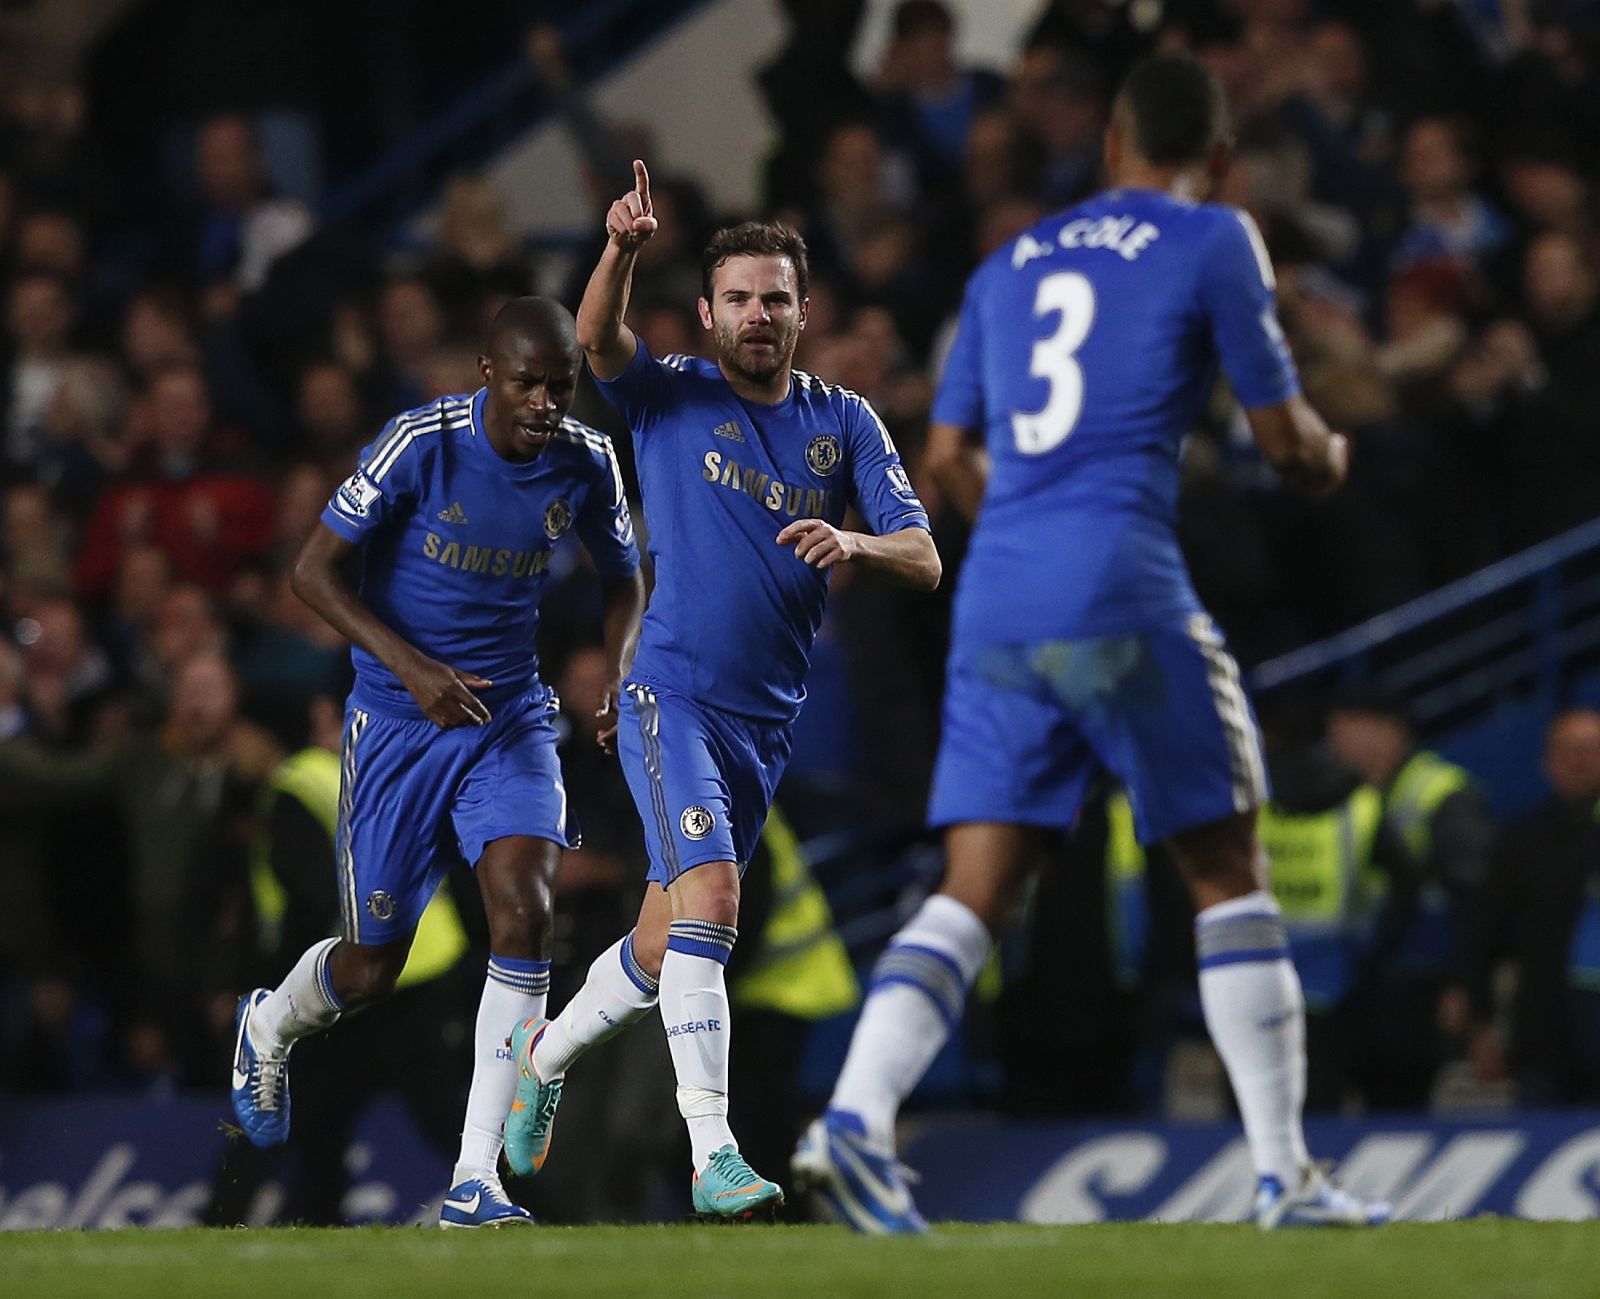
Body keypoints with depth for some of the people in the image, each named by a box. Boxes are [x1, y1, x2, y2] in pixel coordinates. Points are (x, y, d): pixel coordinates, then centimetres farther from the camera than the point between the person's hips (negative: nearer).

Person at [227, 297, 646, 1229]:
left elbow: (624, 577, 15)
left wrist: (619, 671, -5)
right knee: (373, 967, 4)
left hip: (510, 716, 2)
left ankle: (476, 1178, -18)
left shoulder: (587, 463, -4)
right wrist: (412, 667, -25)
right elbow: (315, 570, -13)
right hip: (398, 722, -2)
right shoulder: (423, 444, -17)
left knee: (526, 908, -22)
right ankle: (270, 1025, 44)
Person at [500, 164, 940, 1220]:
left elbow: (924, 561, -2)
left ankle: (545, 1053, 43)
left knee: (668, 943, 16)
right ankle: (714, 1156, -27)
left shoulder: (844, 422, 6)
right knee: (710, 899, -24)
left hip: (770, 720, 5)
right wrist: (622, 250, -43)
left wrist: (855, 544, -24)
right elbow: (597, 340, -24)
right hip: (674, 696, -5)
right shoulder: (670, 397, -2)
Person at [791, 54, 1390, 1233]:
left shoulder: (1011, 265, 20)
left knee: (975, 897, 3)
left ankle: (856, 1119, -17)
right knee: (1229, 873, 7)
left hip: (996, 596, 5)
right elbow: (1287, 442, 5)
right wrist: (1330, 458, 28)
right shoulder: (1213, 243, 4)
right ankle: (1285, 1174, 5)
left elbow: (949, 459, 21)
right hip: (1121, 593, -5)